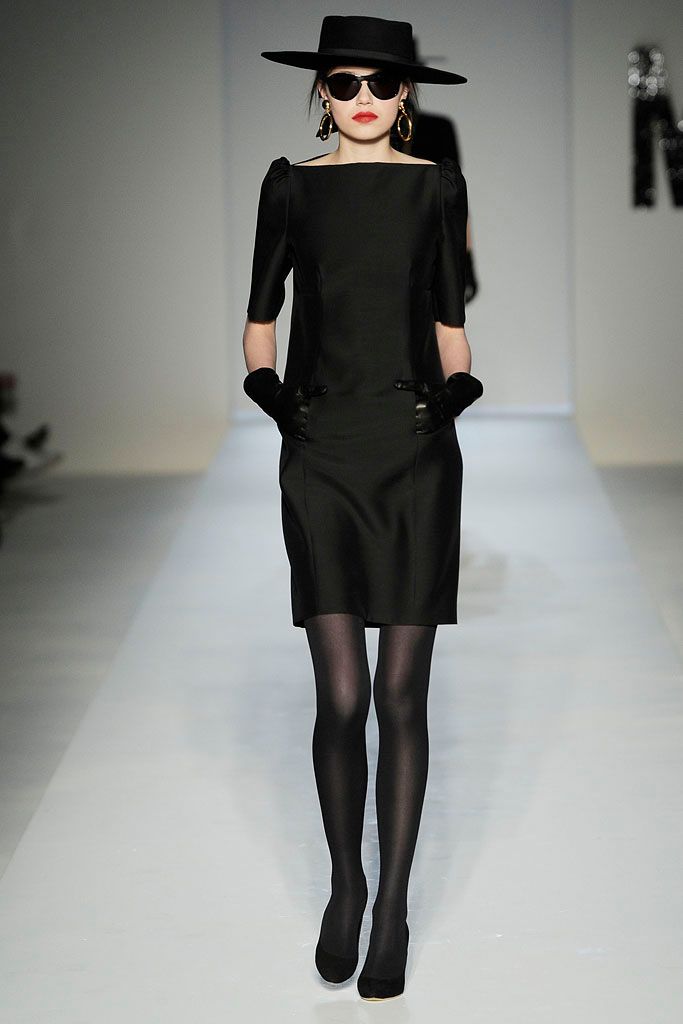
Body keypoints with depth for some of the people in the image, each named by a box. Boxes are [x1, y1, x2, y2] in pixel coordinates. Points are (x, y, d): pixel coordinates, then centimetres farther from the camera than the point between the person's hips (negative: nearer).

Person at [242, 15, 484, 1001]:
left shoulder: (437, 184, 7)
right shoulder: (291, 183, 7)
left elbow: (449, 314, 14)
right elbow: (261, 312, 13)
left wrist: (458, 388, -2)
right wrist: (267, 388, -3)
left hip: (417, 450, 0)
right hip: (321, 456, 0)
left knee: (403, 694, -1)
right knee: (342, 696, -5)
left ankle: (393, 904, 12)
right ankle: (345, 882, 18)